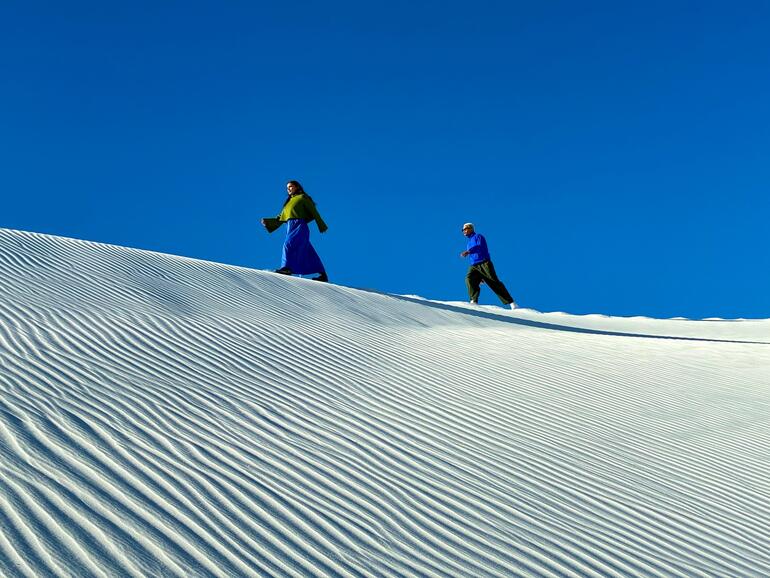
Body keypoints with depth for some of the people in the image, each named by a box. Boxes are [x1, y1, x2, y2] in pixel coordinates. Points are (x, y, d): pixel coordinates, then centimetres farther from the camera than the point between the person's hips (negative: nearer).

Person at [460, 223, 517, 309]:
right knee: (469, 279, -24)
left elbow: (480, 247, -14)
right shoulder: (469, 242, 29)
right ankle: (474, 301, -33)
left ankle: (511, 302, -7)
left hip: (484, 264, -6)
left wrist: (468, 251, -29)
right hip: (474, 266, 6)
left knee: (495, 283, -11)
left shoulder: (478, 236, 6)